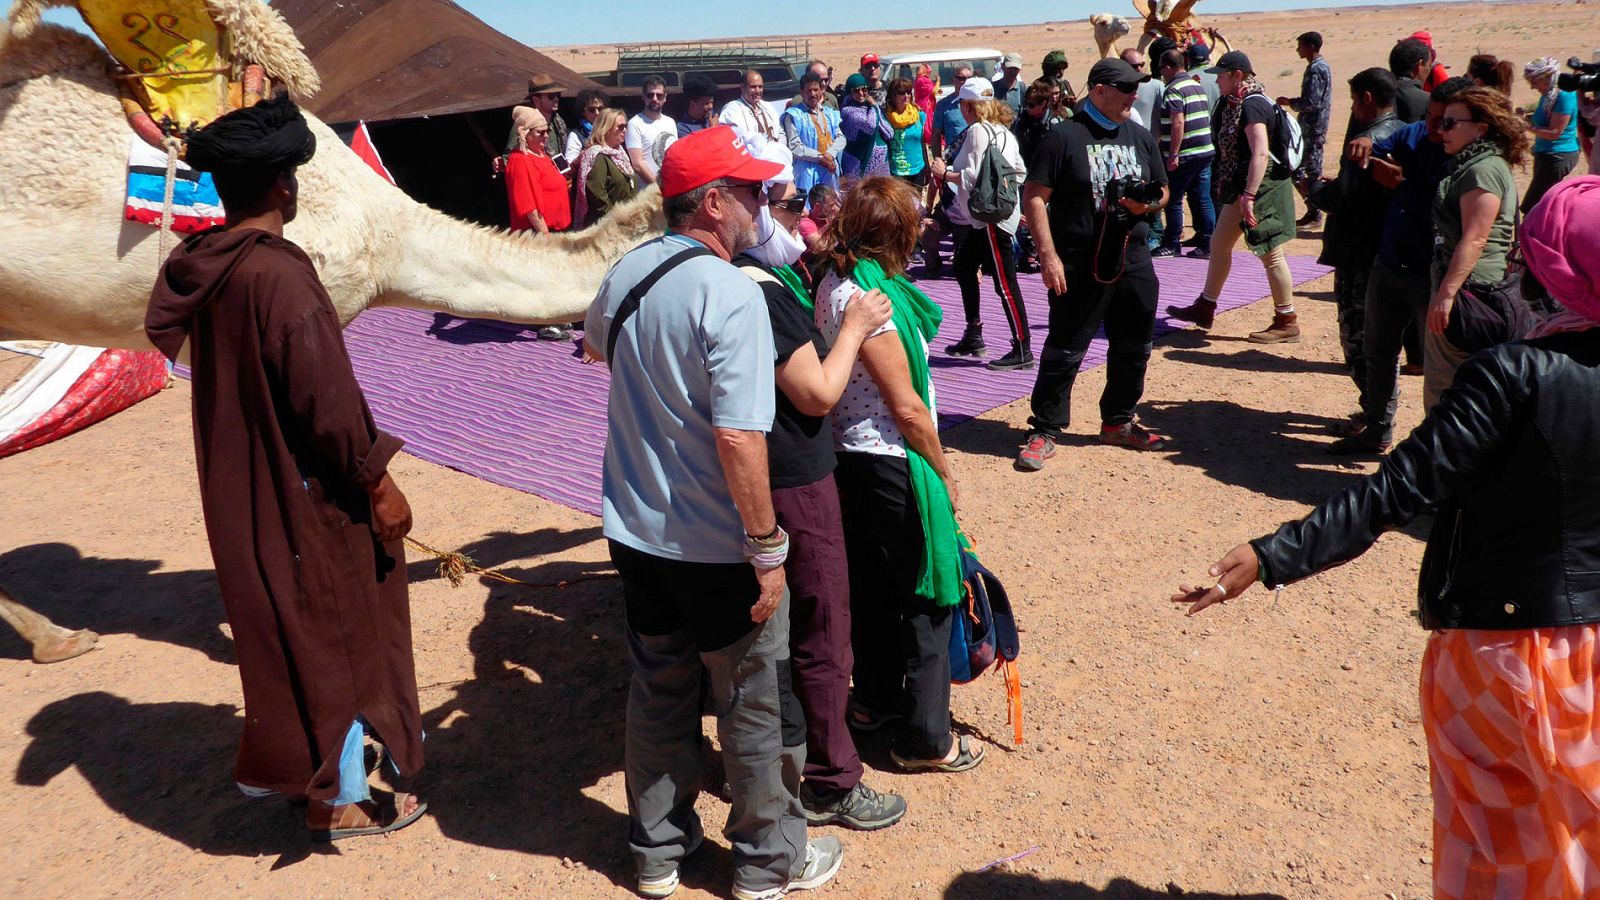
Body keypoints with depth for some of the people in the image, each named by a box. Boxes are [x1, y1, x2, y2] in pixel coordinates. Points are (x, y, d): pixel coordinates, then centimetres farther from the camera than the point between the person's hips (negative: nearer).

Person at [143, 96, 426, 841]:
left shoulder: (203, 270, 1)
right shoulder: (279, 275, -25)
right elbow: (327, 397, -25)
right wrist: (377, 482, -14)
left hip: (239, 486, 8)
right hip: (304, 492, -8)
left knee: (280, 627, 24)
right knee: (335, 634, 8)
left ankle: (280, 762, 42)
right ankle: (340, 798, 24)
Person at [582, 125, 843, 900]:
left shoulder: (626, 271, 0)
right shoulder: (729, 292, -23)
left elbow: (595, 345, 23)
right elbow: (739, 437, -28)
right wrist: (768, 549, -20)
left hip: (636, 532, 7)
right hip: (716, 547, -7)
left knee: (658, 693, 21)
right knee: (752, 708, 12)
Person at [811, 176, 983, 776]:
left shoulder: (834, 282, 5)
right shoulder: (866, 298, -23)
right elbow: (907, 408, -19)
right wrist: (946, 475, -9)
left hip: (850, 456, 9)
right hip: (891, 464, -9)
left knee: (873, 585, 22)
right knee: (927, 600, 4)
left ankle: (873, 700, 39)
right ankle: (924, 738, 16)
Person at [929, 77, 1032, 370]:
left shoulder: (978, 131, -13)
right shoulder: (1003, 131, 15)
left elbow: (974, 177, -21)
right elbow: (1020, 173, 15)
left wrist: (945, 173, -7)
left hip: (992, 218, -11)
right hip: (981, 216, 11)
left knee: (1005, 282, -9)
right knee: (964, 269, 21)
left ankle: (1023, 350, -8)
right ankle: (973, 338, 29)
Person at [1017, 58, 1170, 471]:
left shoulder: (1141, 138, 13)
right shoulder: (1065, 137, -7)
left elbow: (1162, 190, 21)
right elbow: (1034, 197, -10)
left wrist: (1148, 204, -4)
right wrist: (1048, 255, -17)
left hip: (1132, 259, 6)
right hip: (1079, 265, -6)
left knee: (1133, 347, 13)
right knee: (1065, 349, -2)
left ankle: (1118, 422, 30)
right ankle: (1045, 429, 8)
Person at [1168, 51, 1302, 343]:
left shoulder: (1252, 106, -19)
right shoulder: (1236, 103, 11)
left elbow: (1260, 154, -28)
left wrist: (1249, 196, -34)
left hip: (1262, 188, -11)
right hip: (1241, 188, 11)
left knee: (1270, 254, -4)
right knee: (1219, 244, 17)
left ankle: (1287, 323, 4)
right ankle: (1204, 308, 29)